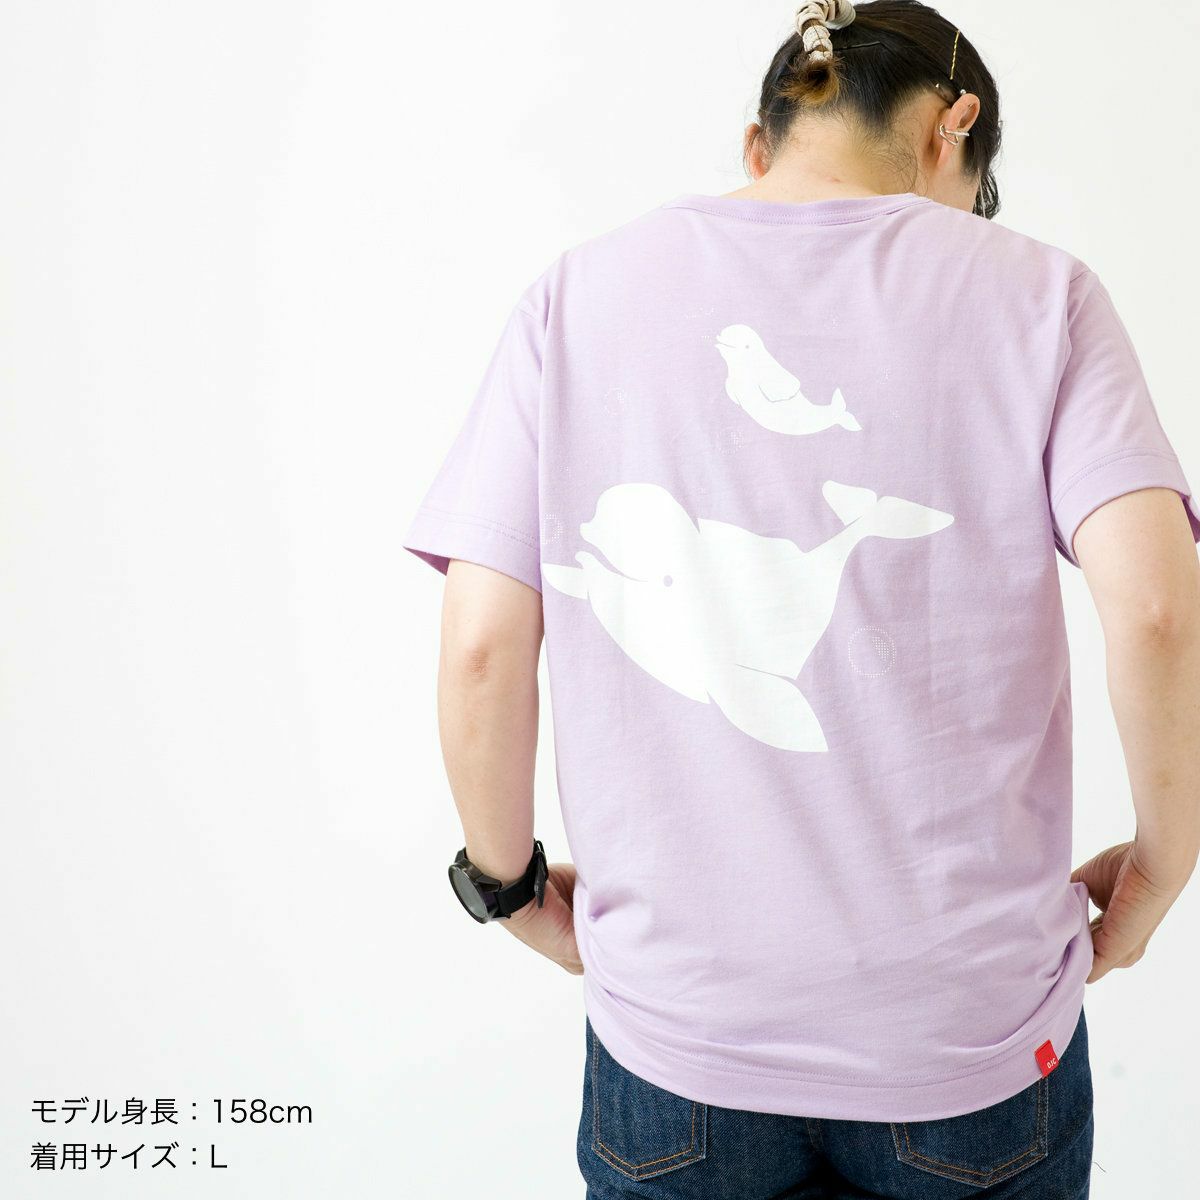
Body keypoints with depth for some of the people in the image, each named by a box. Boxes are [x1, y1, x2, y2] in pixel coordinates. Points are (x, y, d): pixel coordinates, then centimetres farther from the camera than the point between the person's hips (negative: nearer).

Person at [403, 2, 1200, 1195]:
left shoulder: (577, 292, -1)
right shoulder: (1032, 291, -3)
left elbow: (480, 648, -8)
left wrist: (508, 884, 7)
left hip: (677, 1022, 1)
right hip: (974, 1029, 0)